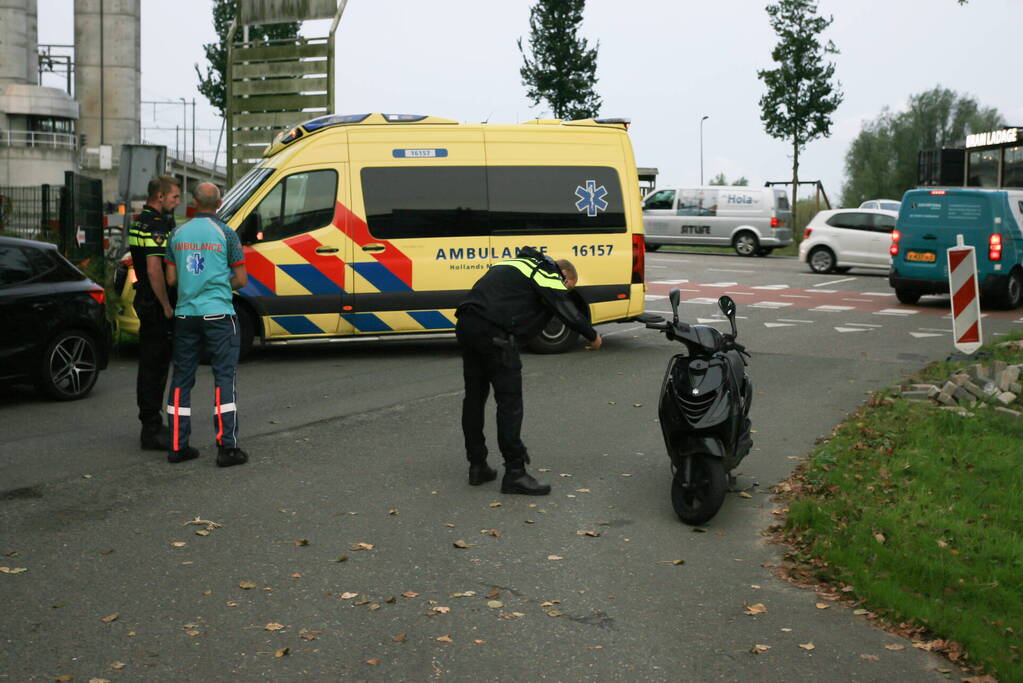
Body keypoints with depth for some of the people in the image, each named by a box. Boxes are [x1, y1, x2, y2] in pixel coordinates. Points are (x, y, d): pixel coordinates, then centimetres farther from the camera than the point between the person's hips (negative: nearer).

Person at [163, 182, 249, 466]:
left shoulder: (178, 234, 5)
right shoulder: (226, 233, -6)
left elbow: (171, 278, 7)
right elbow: (241, 280, -3)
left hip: (185, 314, 4)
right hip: (218, 314, -4)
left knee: (181, 378, 11)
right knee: (224, 378, -1)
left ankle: (177, 446, 13)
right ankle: (227, 447, -5)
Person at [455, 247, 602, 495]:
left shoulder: (522, 264, 29)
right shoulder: (548, 275, 2)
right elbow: (568, 312, -2)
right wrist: (593, 337, 12)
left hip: (466, 325, 9)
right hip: (494, 333, -9)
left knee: (474, 397, 16)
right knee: (509, 401, -4)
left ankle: (477, 466, 24)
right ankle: (515, 474, -2)